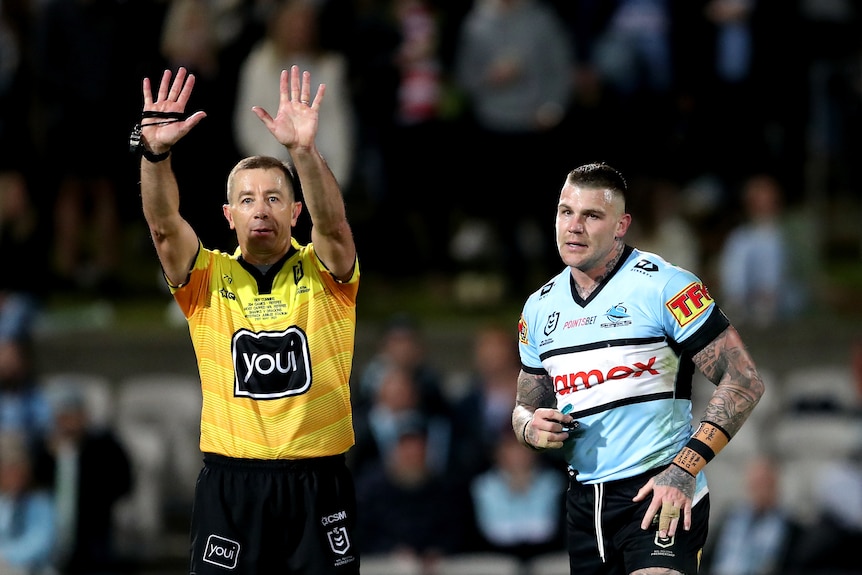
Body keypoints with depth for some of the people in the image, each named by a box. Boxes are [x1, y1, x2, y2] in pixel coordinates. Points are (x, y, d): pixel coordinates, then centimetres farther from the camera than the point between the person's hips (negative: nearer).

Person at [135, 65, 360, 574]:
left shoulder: (322, 274, 3)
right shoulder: (209, 278, 6)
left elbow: (332, 222, -16)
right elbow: (164, 225, -10)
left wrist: (304, 149, -33)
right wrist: (156, 152, -28)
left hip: (318, 480, 0)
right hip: (230, 480, 1)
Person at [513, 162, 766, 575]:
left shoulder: (664, 285, -8)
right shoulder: (539, 307, 11)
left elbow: (744, 381, -10)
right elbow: (525, 406, 23)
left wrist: (685, 468, -18)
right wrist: (532, 428, -2)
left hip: (662, 496, -6)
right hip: (584, 504, 6)